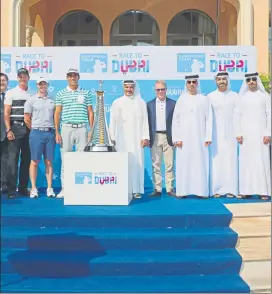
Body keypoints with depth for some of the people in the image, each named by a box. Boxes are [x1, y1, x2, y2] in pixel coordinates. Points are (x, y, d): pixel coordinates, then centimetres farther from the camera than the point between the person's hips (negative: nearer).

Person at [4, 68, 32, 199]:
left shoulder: (32, 94, 12)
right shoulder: (11, 93, 4)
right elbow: (6, 113, 0)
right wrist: (8, 130, -9)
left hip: (29, 128, 3)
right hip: (15, 127, -3)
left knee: (26, 158, 6)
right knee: (13, 158, -5)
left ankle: (23, 188, 14)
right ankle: (11, 189, -1)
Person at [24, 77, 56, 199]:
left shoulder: (52, 100, 11)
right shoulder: (31, 100, 3)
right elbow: (27, 119, 2)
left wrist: (55, 131, 7)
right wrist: (35, 129, 4)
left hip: (50, 133, 2)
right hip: (36, 133, -2)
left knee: (49, 162, 4)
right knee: (35, 161, 0)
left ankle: (49, 188, 8)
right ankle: (33, 188, 6)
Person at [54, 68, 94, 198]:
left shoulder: (86, 93, 9)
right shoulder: (61, 94, 8)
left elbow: (90, 113, 10)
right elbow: (57, 113, 7)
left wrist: (92, 131, 3)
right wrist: (57, 132, 0)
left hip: (82, 129, 0)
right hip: (67, 128, 0)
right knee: (65, 159, 2)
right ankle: (64, 188, 8)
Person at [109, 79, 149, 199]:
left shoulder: (141, 103, 6)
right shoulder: (117, 103, 6)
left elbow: (145, 121, 4)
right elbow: (112, 122, 6)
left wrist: (145, 137, -3)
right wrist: (112, 138, 2)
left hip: (136, 138, 0)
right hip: (121, 139, 0)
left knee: (136, 162, -2)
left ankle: (136, 190, 3)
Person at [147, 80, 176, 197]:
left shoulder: (173, 103, 3)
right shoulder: (150, 104, 6)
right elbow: (148, 122, 6)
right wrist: (147, 138, 0)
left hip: (168, 137, -1)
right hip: (155, 137, 1)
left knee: (169, 164, 4)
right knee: (156, 165, 5)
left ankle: (170, 189, 11)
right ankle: (157, 189, 11)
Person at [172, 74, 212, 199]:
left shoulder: (204, 99, 6)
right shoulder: (181, 99, 7)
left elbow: (209, 119, 3)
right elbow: (176, 120, 4)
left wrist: (208, 137, -4)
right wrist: (177, 138, -4)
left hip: (199, 138, 0)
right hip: (184, 138, 0)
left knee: (200, 164, -1)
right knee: (184, 164, 0)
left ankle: (201, 191, 4)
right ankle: (182, 191, 4)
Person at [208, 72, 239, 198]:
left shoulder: (235, 96, 4)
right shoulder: (210, 96, 3)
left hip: (231, 134, 0)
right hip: (216, 135, 0)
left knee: (230, 160, -1)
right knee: (216, 160, -1)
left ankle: (230, 189, 5)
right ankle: (216, 189, 4)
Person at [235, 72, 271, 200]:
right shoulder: (242, 97, 8)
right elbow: (237, 116, 6)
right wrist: (238, 133, -2)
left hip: (260, 134, -1)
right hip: (246, 134, 2)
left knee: (261, 161, -4)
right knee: (245, 161, 1)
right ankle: (246, 190, 5)